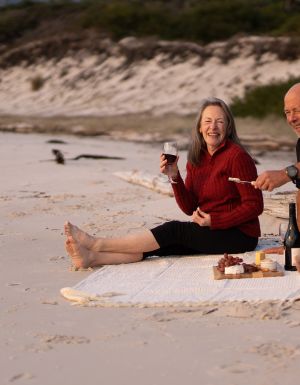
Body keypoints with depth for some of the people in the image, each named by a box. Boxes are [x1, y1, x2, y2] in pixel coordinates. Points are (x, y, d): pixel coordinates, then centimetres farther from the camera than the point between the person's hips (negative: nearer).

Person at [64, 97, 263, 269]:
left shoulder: (237, 156, -11)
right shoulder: (196, 159, 10)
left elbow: (254, 205, -14)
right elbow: (189, 208, 6)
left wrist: (213, 221, -19)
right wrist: (175, 176, -10)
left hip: (240, 235, -6)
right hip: (209, 231, 6)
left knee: (173, 230, -21)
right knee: (165, 244, -16)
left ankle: (96, 244, -25)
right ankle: (93, 257, -32)